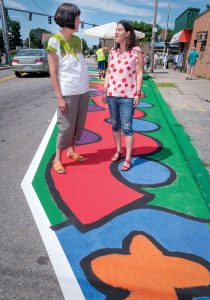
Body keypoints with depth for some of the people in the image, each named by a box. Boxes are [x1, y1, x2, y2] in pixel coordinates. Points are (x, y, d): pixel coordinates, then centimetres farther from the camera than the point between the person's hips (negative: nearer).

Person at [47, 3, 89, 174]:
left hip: (83, 90, 6)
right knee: (66, 126, -1)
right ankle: (57, 159, 14)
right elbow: (53, 71, -9)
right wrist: (59, 97, -14)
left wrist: (86, 88, 11)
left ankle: (71, 151, 30)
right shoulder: (55, 40, -7)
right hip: (68, 92, -6)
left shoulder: (77, 40, 11)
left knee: (78, 125, 12)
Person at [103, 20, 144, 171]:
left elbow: (139, 73, -5)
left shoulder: (136, 51, -4)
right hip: (112, 94, 5)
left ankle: (128, 158, 6)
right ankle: (118, 150, 29)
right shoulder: (112, 52, 11)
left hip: (128, 96, -5)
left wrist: (138, 93, -10)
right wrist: (105, 90, 12)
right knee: (115, 125, 12)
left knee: (126, 127, -4)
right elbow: (109, 72, 14)